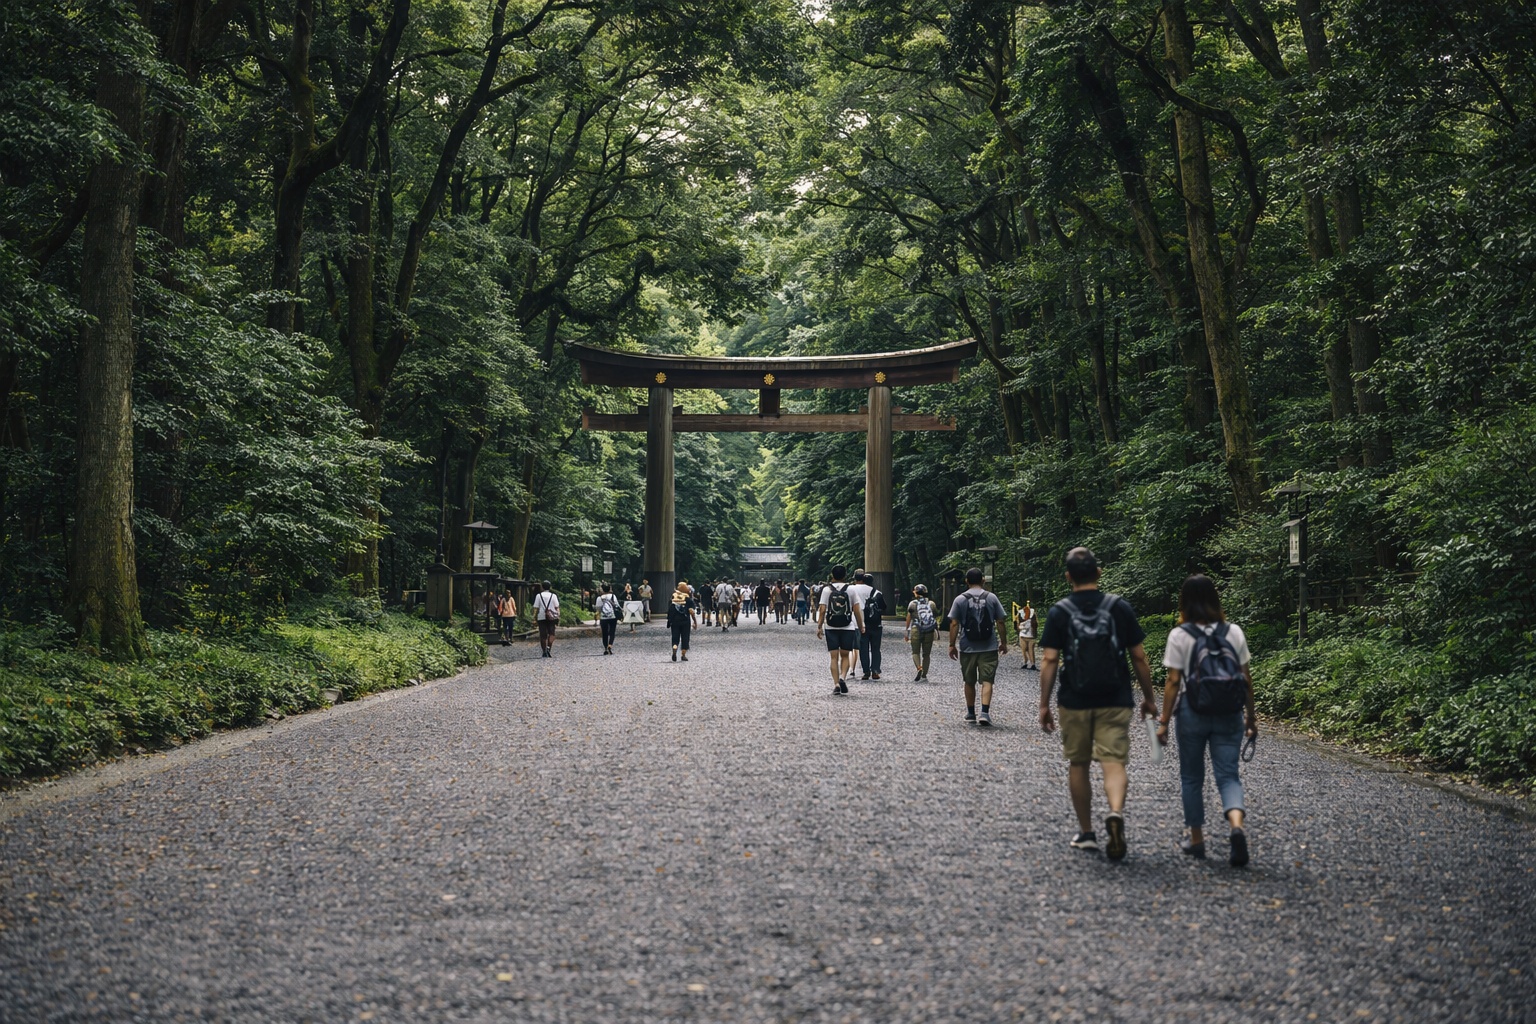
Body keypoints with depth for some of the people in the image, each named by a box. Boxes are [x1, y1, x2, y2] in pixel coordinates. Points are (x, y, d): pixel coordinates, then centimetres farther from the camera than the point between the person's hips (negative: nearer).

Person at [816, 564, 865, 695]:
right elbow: (857, 610, -1)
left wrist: (819, 626, 1)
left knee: (834, 657, 3)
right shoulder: (851, 590, 0)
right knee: (845, 656, 10)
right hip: (848, 627, 0)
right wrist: (861, 626, 8)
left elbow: (822, 610, -4)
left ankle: (836, 684, -4)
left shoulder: (826, 590, 0)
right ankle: (843, 677, -12)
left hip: (831, 627, 0)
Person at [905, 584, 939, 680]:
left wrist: (907, 632, 6)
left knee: (915, 652, 4)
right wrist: (936, 632, 15)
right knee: (926, 654, 10)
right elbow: (936, 619, 7)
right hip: (929, 632, 3)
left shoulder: (912, 603, 0)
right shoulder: (932, 604, 8)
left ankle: (919, 668, -21)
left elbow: (908, 619, 0)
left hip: (916, 631, -3)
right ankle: (924, 675, 11)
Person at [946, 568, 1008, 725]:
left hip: (967, 648, 1)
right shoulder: (991, 598, 0)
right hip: (989, 647, -1)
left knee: (969, 682, 14)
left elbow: (954, 624, -4)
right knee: (987, 681, -2)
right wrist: (1004, 643, 10)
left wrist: (952, 645, 2)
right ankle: (985, 713, -16)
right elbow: (1000, 622, 1)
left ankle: (971, 713, 23)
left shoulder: (960, 599, -1)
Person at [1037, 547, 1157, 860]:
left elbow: (1049, 661, -6)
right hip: (1115, 701, 0)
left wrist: (1044, 705, -1)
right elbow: (1139, 657, 1)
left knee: (1078, 764, 13)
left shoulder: (1059, 611, -2)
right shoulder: (1120, 607, 0)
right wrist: (1148, 698, 11)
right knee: (1114, 763, -2)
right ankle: (1116, 813, -29)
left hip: (1074, 702, 0)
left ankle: (1086, 833, 19)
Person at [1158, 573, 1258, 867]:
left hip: (1193, 713, -2)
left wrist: (1163, 721, -4)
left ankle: (1196, 839, 21)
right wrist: (1251, 716, 13)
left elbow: (1173, 682, -9)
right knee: (1228, 776, 4)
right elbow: (1246, 678, 3)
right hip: (1229, 716, 2)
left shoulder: (1180, 636, -7)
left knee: (1191, 777, 14)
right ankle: (1237, 825, -22)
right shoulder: (1234, 632, 1)